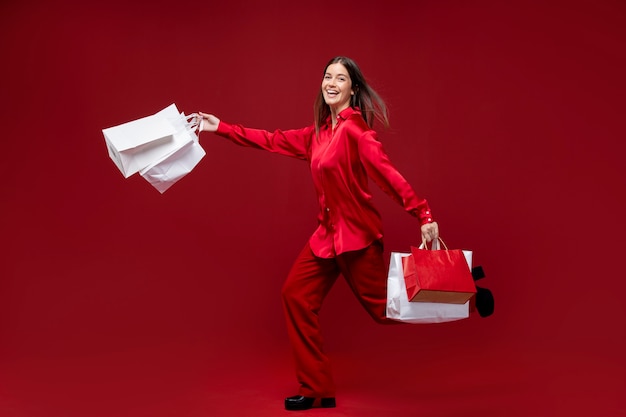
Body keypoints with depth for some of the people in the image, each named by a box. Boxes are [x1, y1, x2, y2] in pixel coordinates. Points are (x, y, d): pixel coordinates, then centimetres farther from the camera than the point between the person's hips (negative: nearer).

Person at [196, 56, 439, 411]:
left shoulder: (355, 128, -15)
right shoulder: (319, 132, 10)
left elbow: (387, 174, -23)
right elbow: (273, 141, 17)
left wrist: (424, 216, -29)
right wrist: (221, 128, 18)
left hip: (357, 234, -8)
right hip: (328, 233, 8)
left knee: (385, 308, -1)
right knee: (296, 294, 6)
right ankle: (318, 389, 14)